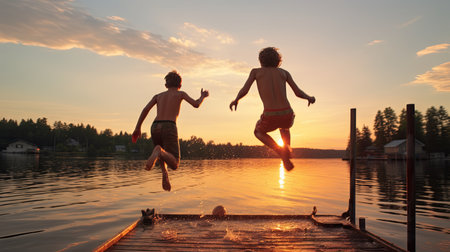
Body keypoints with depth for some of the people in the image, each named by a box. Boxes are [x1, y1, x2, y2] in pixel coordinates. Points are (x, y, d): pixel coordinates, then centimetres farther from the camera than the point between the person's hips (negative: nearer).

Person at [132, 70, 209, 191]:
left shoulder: (158, 96, 25)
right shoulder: (180, 94, 18)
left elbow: (146, 109, 10)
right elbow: (196, 104, 6)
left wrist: (137, 128, 7)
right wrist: (203, 96, 27)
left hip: (155, 127, 4)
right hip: (169, 127, -4)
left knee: (162, 152, 30)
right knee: (174, 165, -2)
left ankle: (164, 172, -1)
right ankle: (159, 152, -33)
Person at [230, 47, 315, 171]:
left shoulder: (256, 71, 16)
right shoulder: (284, 72, 19)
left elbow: (244, 91, 4)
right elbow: (298, 92, 10)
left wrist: (236, 100, 21)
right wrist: (309, 98, 28)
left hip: (270, 117, -3)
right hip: (287, 116, 3)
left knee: (258, 132, 33)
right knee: (284, 127, 42)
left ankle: (280, 151, 6)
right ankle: (287, 149, 15)